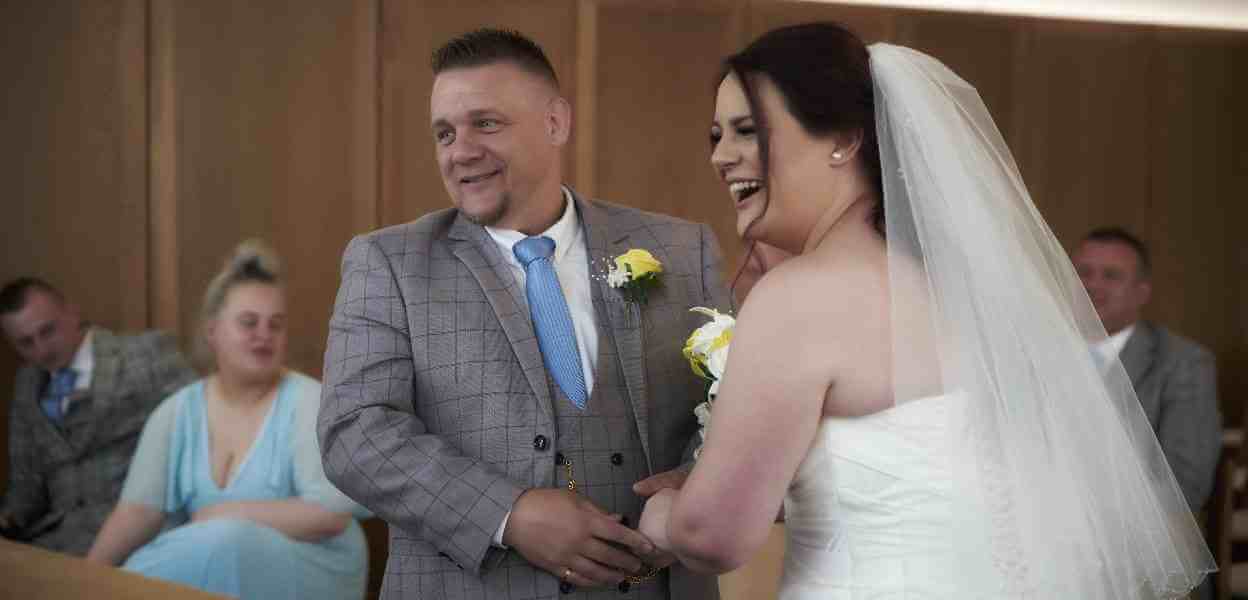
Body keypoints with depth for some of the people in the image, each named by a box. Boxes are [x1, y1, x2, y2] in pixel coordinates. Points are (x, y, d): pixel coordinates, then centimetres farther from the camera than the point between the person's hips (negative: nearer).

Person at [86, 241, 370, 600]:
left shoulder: (310, 402, -6)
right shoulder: (175, 413, 7)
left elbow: (331, 514, -14)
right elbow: (138, 510, -1)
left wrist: (228, 515, -13)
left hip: (308, 567, -3)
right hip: (205, 562, 3)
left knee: (224, 543, -35)